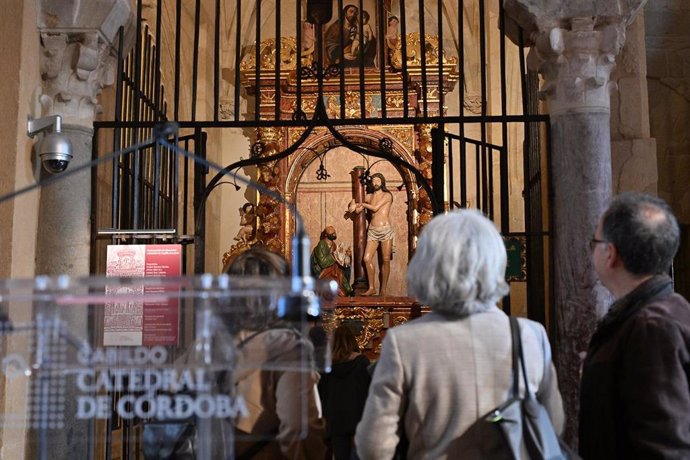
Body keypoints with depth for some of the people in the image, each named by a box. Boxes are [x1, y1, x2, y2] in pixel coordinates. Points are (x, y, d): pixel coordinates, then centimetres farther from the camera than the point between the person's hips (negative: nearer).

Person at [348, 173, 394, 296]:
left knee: (385, 260, -3)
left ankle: (383, 289, 3)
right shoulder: (369, 196, 15)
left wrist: (361, 204, 3)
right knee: (367, 259, -6)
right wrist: (354, 205, -2)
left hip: (385, 230, -4)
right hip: (372, 231, 4)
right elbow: (357, 211, 20)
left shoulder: (387, 195, 1)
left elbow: (375, 208, -10)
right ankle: (371, 288, 3)